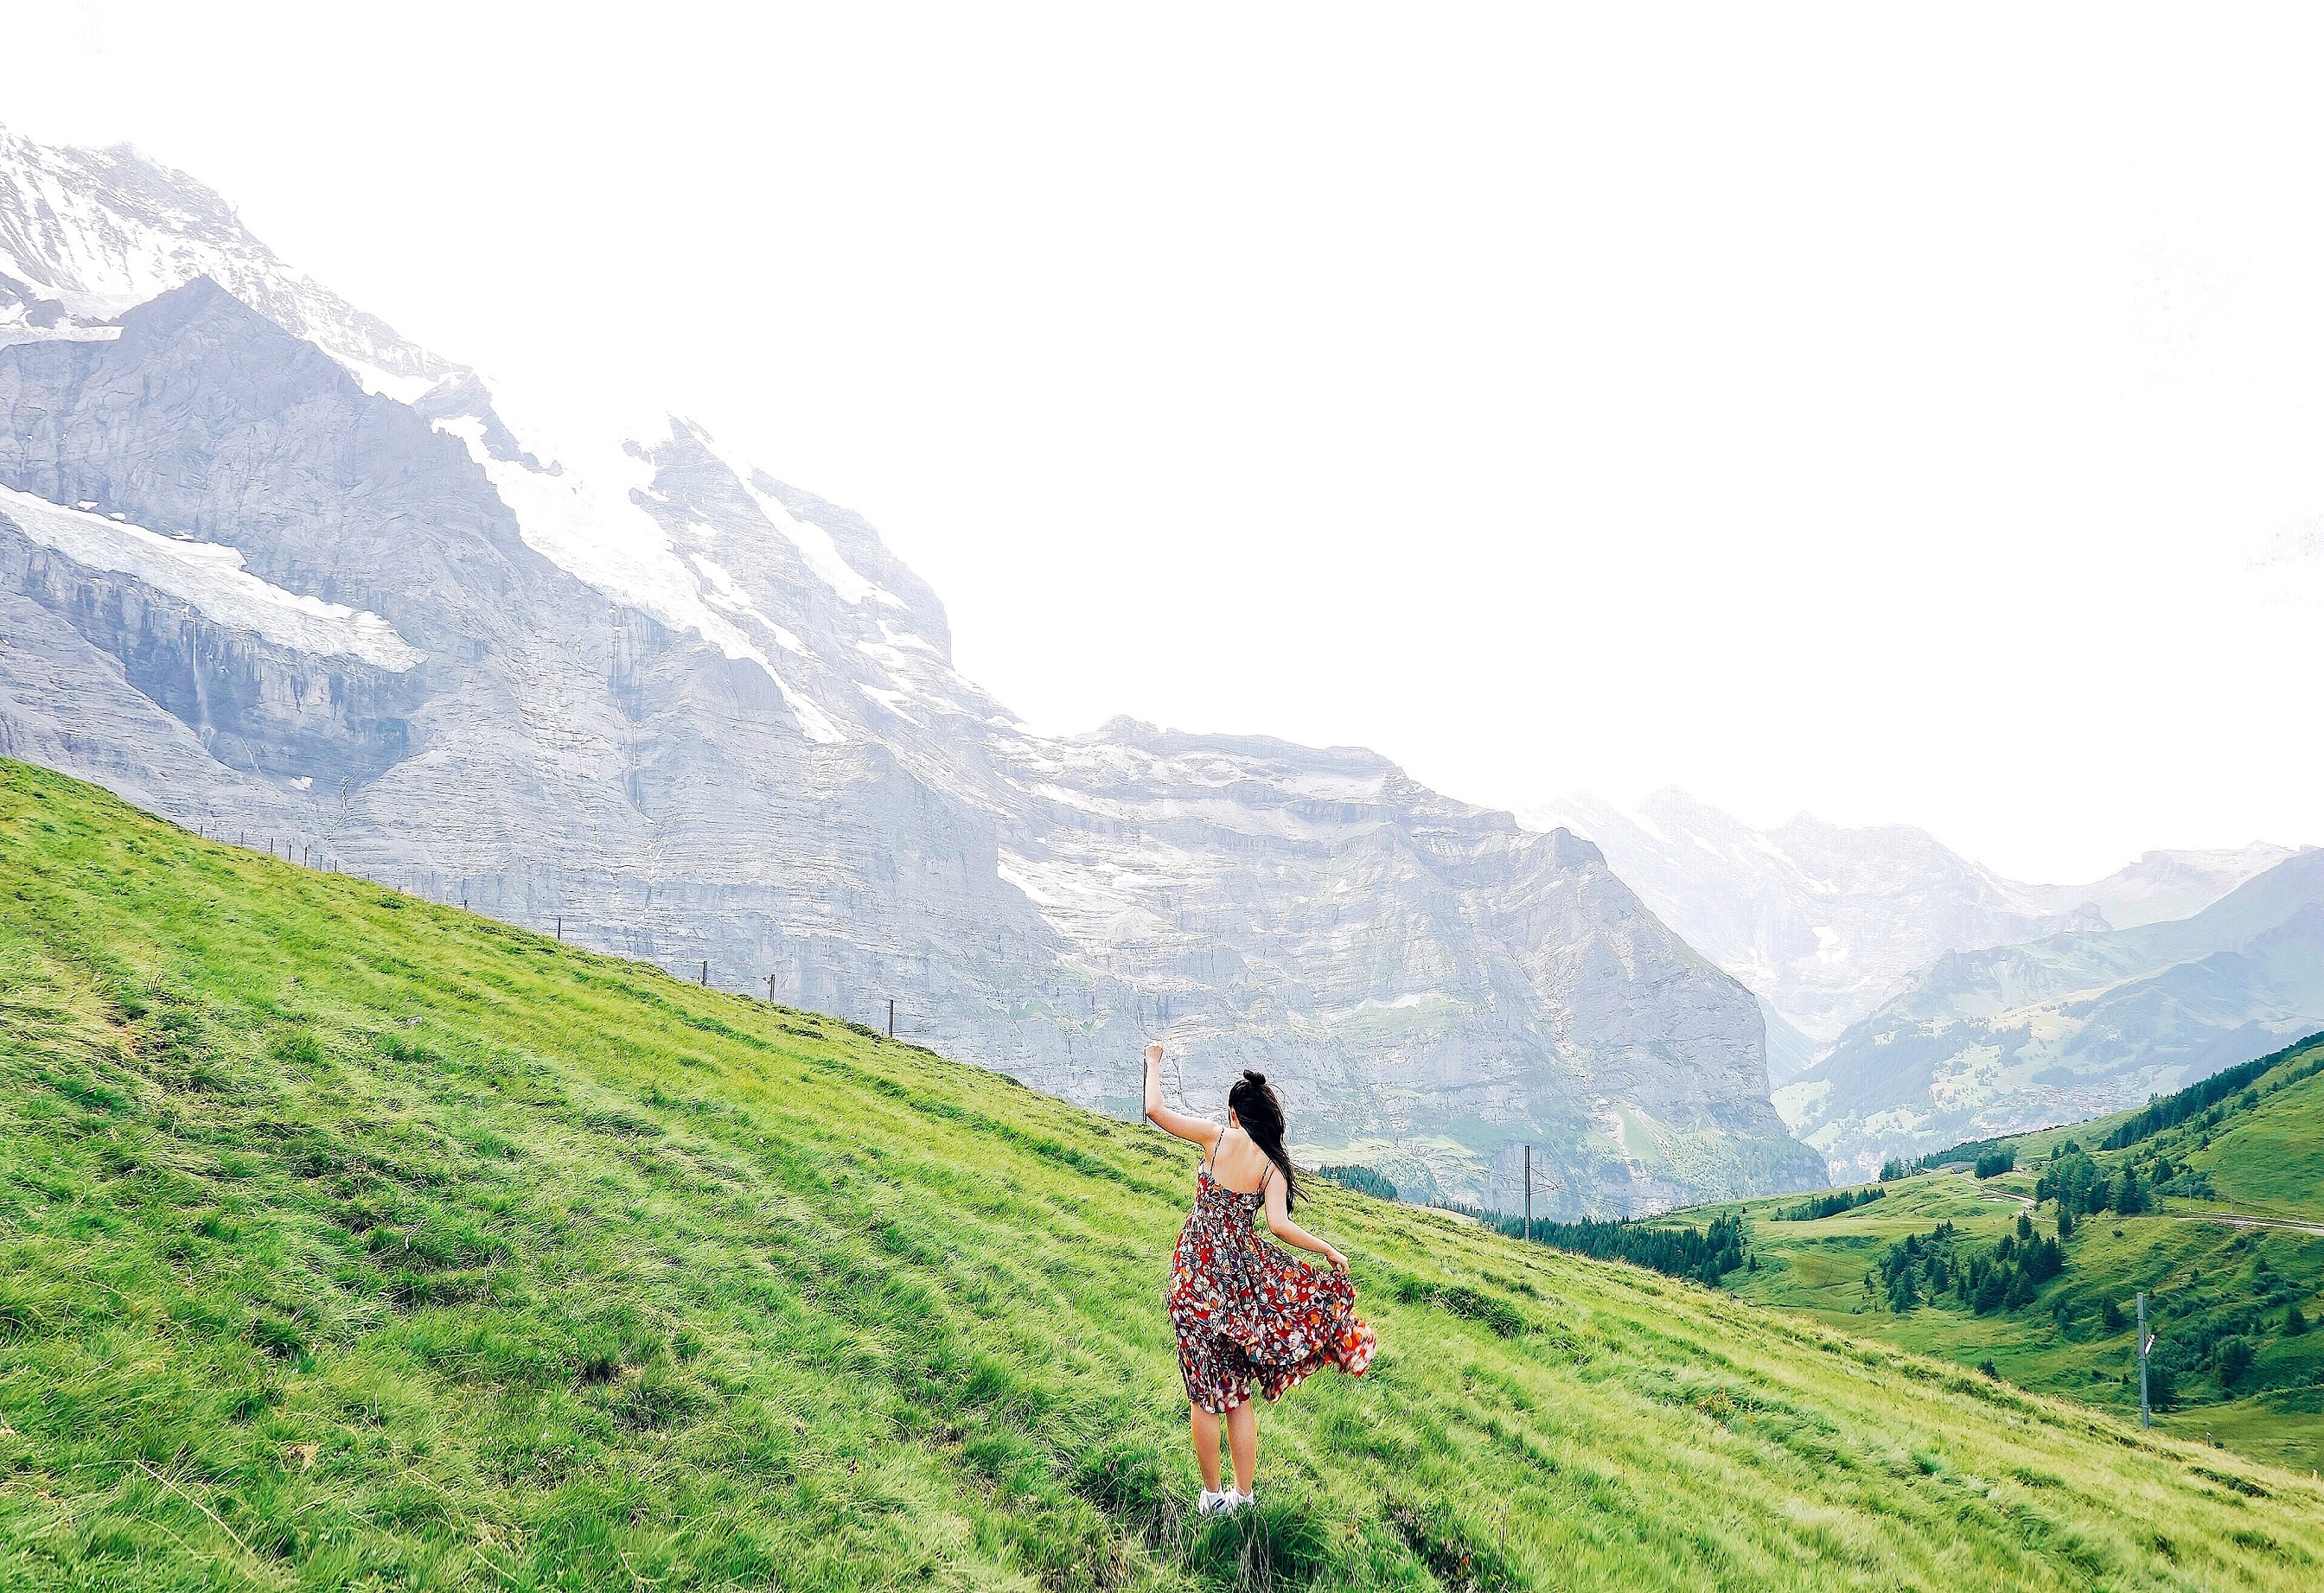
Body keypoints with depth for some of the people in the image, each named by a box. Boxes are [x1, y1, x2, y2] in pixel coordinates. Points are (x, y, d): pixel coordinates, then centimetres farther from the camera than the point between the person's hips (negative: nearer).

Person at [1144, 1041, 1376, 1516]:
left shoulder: (1218, 1137, -6)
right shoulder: (1273, 1168, -1)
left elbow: (1154, 1109, -6)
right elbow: (1280, 1225, -14)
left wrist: (1153, 1063, 10)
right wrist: (1330, 1251, -3)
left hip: (1196, 1274, -2)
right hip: (1243, 1272, 3)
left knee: (1205, 1394, 9)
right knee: (1239, 1395, 17)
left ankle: (1212, 1494, 18)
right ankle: (1243, 1495, 22)